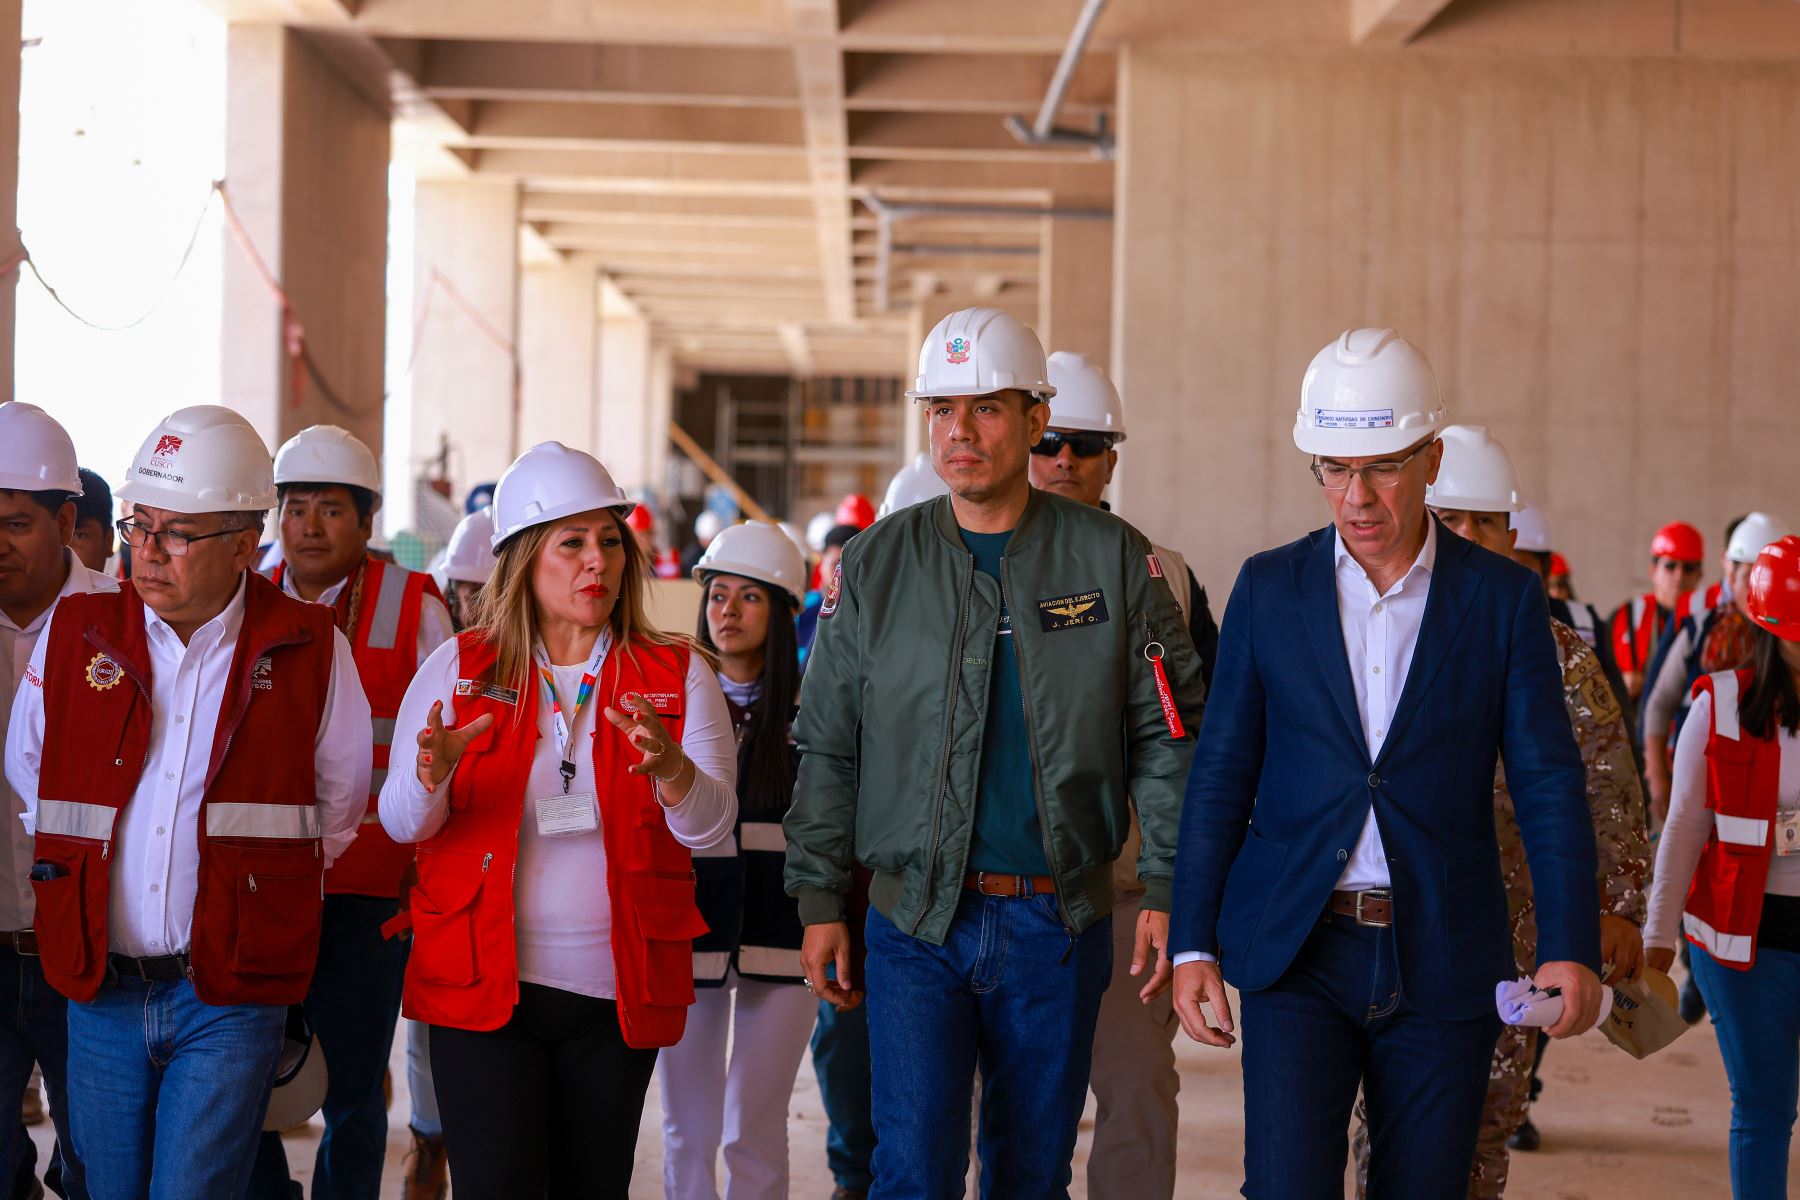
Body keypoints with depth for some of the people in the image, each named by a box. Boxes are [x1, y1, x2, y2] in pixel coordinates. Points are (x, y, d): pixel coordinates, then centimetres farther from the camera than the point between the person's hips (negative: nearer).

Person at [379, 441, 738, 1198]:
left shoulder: (677, 675, 5)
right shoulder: (460, 668, 4)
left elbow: (711, 827, -6)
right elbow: (401, 824, 0)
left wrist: (669, 766, -27)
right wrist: (432, 775, -23)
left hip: (618, 991, 1)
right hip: (482, 982, -1)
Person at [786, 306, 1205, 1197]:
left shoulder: (1112, 560, 1)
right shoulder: (873, 568, 3)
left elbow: (1168, 737, 2)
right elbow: (826, 748, 7)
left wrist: (1166, 890, -4)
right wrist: (820, 901, 2)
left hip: (1058, 924, 1)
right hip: (917, 919, 0)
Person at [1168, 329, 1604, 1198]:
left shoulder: (1504, 598, 1)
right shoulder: (1268, 588, 4)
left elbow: (1547, 783, -1)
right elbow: (1221, 776, 6)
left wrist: (1570, 949, -12)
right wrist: (1192, 944, 0)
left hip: (1444, 963, 0)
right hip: (1296, 954, 0)